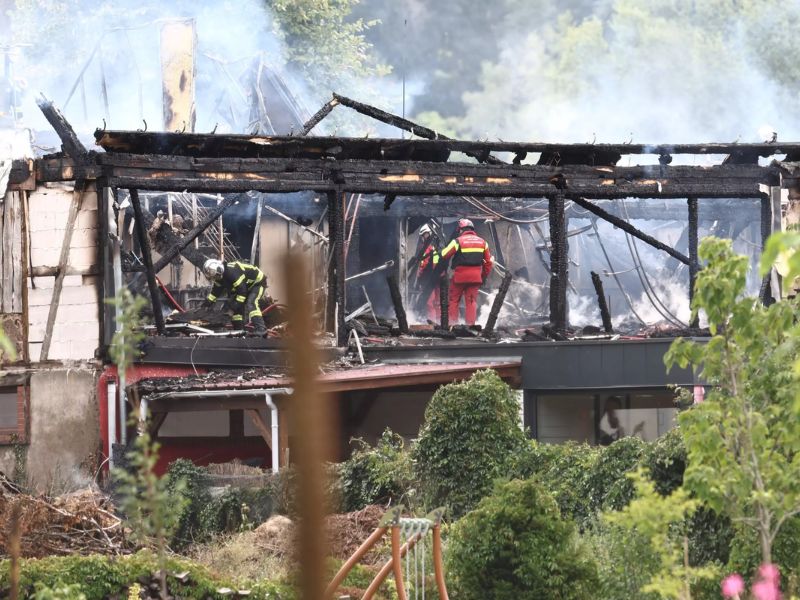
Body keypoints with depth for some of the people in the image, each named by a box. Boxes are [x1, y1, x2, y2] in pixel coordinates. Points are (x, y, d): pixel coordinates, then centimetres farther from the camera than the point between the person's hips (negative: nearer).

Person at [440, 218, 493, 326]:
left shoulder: (458, 241, -6)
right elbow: (488, 262, 14)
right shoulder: (482, 242, 9)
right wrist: (484, 276, 23)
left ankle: (452, 322, 7)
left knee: (454, 299, 9)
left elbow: (444, 255, -4)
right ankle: (471, 323, 3)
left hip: (460, 276, -3)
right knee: (472, 300, 8)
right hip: (475, 276, 3)